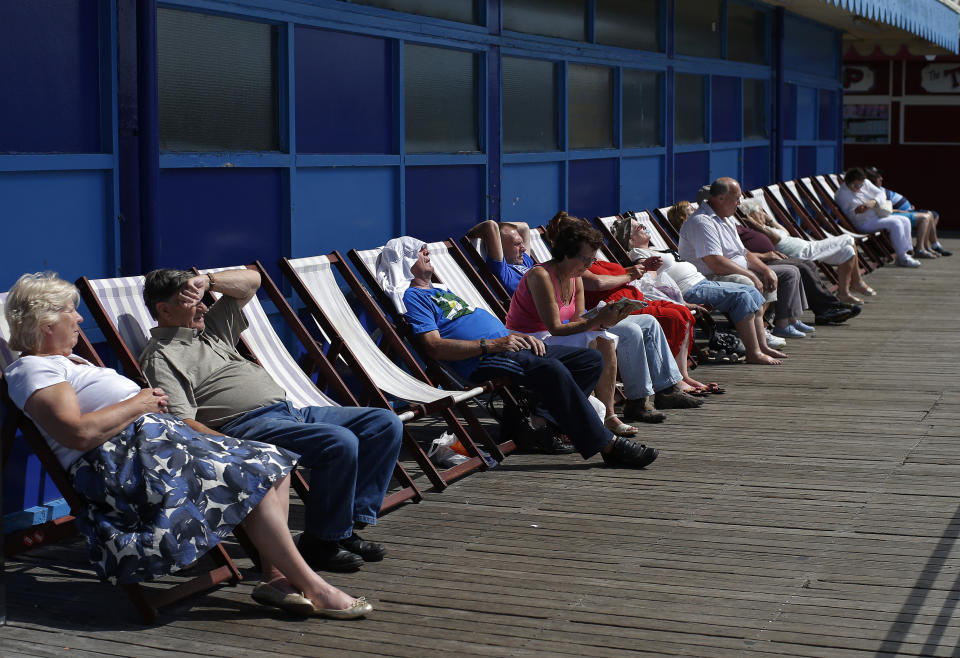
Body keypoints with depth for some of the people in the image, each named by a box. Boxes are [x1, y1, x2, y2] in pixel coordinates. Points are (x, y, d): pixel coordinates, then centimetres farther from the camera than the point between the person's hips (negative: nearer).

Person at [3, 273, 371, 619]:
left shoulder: (65, 361, 27)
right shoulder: (32, 370, -6)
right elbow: (79, 433, -21)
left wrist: (149, 399, 8)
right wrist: (138, 404, -9)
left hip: (160, 437, 11)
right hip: (123, 458, -11)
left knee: (273, 463, -2)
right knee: (251, 479, -20)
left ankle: (275, 576, -10)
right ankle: (312, 588, -17)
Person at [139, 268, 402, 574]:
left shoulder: (211, 328, 26)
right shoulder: (160, 357, 0)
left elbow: (251, 280, 30)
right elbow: (183, 423, -13)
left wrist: (207, 280, 12)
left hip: (290, 411, 9)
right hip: (248, 426, -9)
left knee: (386, 423, 0)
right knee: (340, 443, -31)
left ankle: (346, 527, -4)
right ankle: (320, 541, -15)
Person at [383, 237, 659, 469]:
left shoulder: (441, 291, 31)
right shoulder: (412, 297, 1)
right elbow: (435, 347, -13)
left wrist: (517, 336, 9)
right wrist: (490, 345, -18)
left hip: (506, 344, 10)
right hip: (482, 362, -10)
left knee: (591, 360, 1)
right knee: (552, 370, -34)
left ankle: (541, 420, -11)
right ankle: (607, 445, -30)